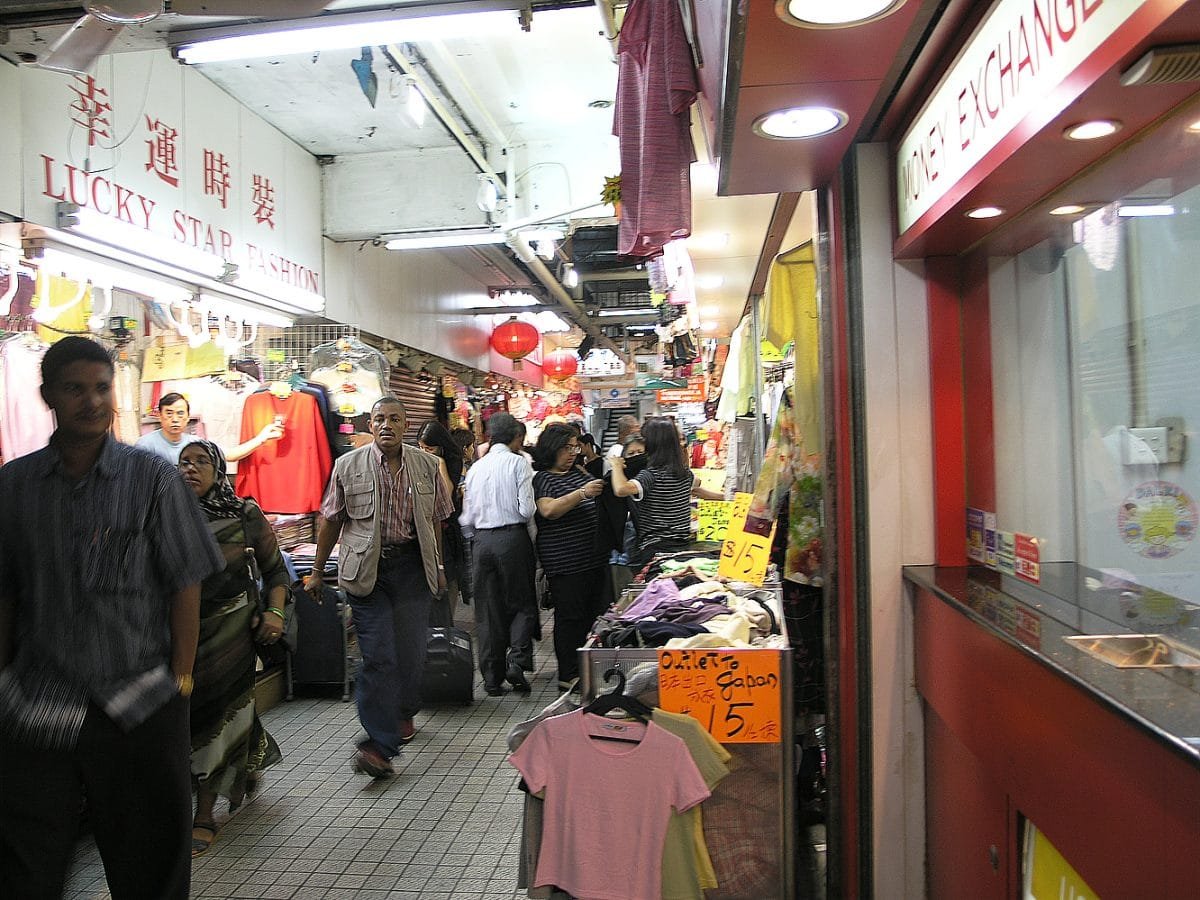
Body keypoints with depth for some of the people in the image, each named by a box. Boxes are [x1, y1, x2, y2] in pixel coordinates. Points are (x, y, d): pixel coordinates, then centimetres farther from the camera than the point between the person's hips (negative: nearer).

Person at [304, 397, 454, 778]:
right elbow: (330, 520, 6)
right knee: (378, 657, -7)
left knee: (412, 651, 8)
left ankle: (403, 712, 36)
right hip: (367, 569, -2)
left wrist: (438, 568, 18)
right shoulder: (348, 465, 1)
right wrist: (317, 571, 9)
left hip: (413, 566, 2)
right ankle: (380, 743, -2)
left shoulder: (426, 465, 6)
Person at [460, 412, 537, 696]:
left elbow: (468, 519, 8)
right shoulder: (519, 462, -4)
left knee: (488, 609, 9)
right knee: (522, 603, 10)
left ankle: (492, 677, 13)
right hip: (513, 537, -4)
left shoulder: (476, 468, 9)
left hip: (482, 541, 4)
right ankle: (516, 659, -9)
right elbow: (527, 510, -11)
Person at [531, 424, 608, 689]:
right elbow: (549, 510, -24)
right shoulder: (542, 478, -8)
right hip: (566, 563, -8)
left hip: (595, 557, 8)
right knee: (570, 617, -2)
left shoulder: (578, 472, 13)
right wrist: (583, 492, -31)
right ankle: (568, 677, 7)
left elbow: (603, 496, 25)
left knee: (597, 613, 14)